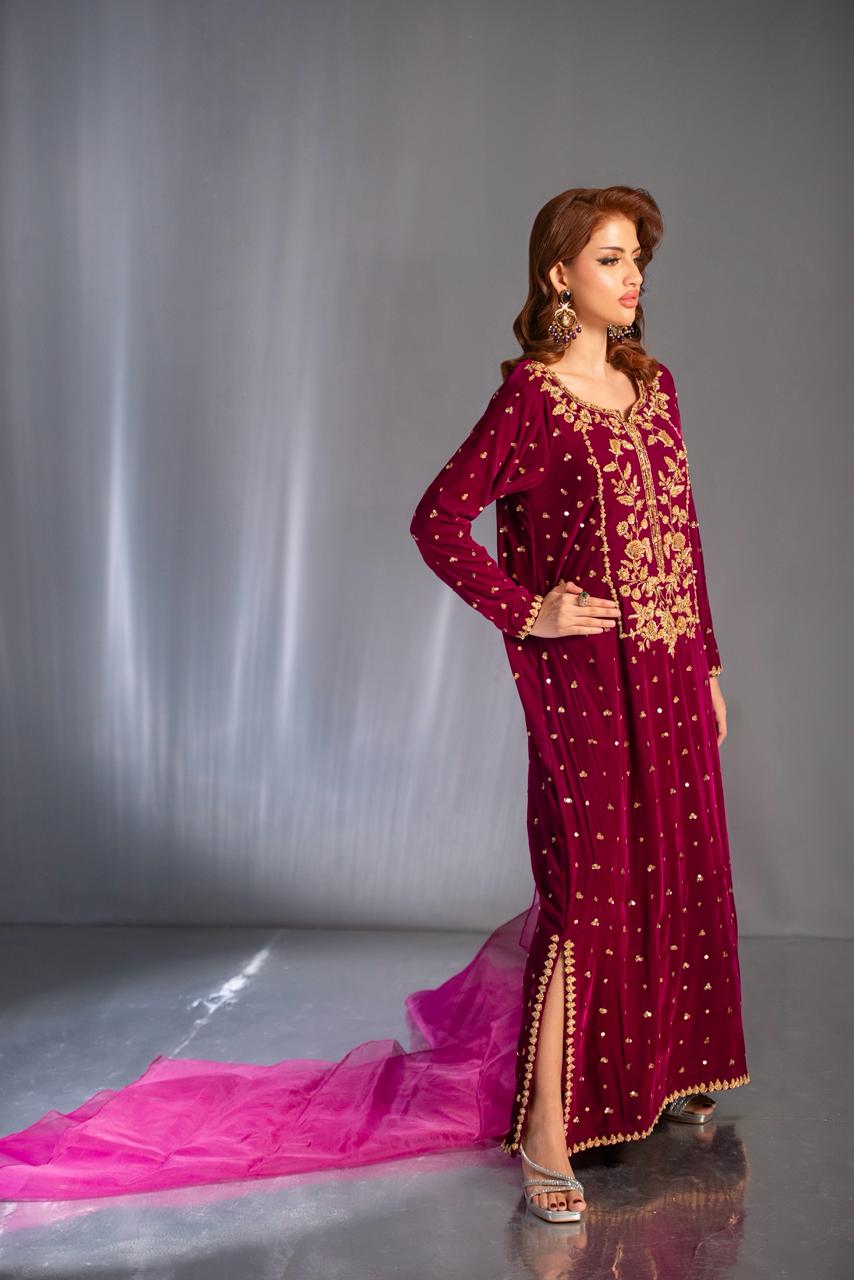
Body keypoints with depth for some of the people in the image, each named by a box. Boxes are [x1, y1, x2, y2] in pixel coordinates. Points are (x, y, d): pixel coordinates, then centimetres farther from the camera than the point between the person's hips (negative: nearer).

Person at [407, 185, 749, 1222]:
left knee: (679, 872, 15)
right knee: (592, 885, -6)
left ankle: (660, 1070, 35)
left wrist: (708, 665, 15)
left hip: (673, 670, 7)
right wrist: (527, 612, -12)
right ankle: (546, 1131, 3)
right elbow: (437, 522, -14)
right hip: (586, 675, -7)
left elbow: (684, 531, 15)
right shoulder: (531, 398, -10)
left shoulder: (654, 385, 12)